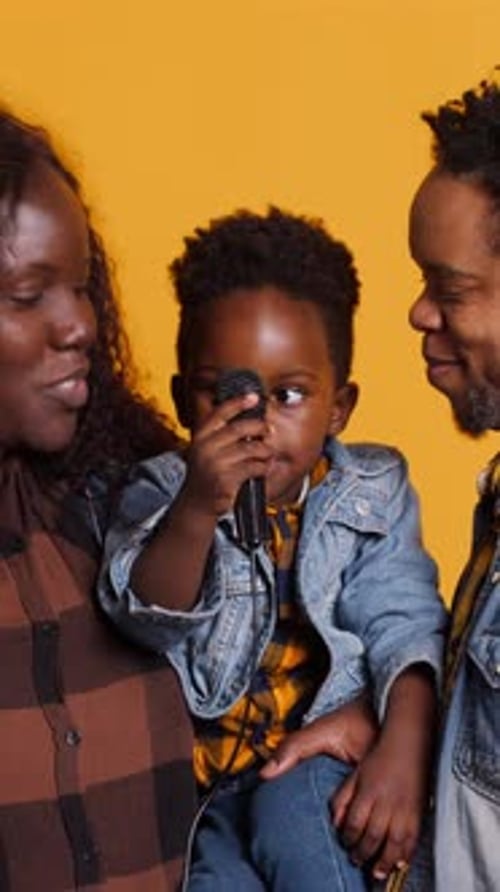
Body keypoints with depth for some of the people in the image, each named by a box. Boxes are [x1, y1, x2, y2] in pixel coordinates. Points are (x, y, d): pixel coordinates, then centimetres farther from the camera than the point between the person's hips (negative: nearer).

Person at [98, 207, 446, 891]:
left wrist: (404, 748, -25)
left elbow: (404, 628, -7)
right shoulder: (163, 495, -3)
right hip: (201, 786, 1)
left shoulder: (372, 494, 1)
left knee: (295, 810, -32)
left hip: (331, 771, 0)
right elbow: (146, 617, -19)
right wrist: (197, 510, -37)